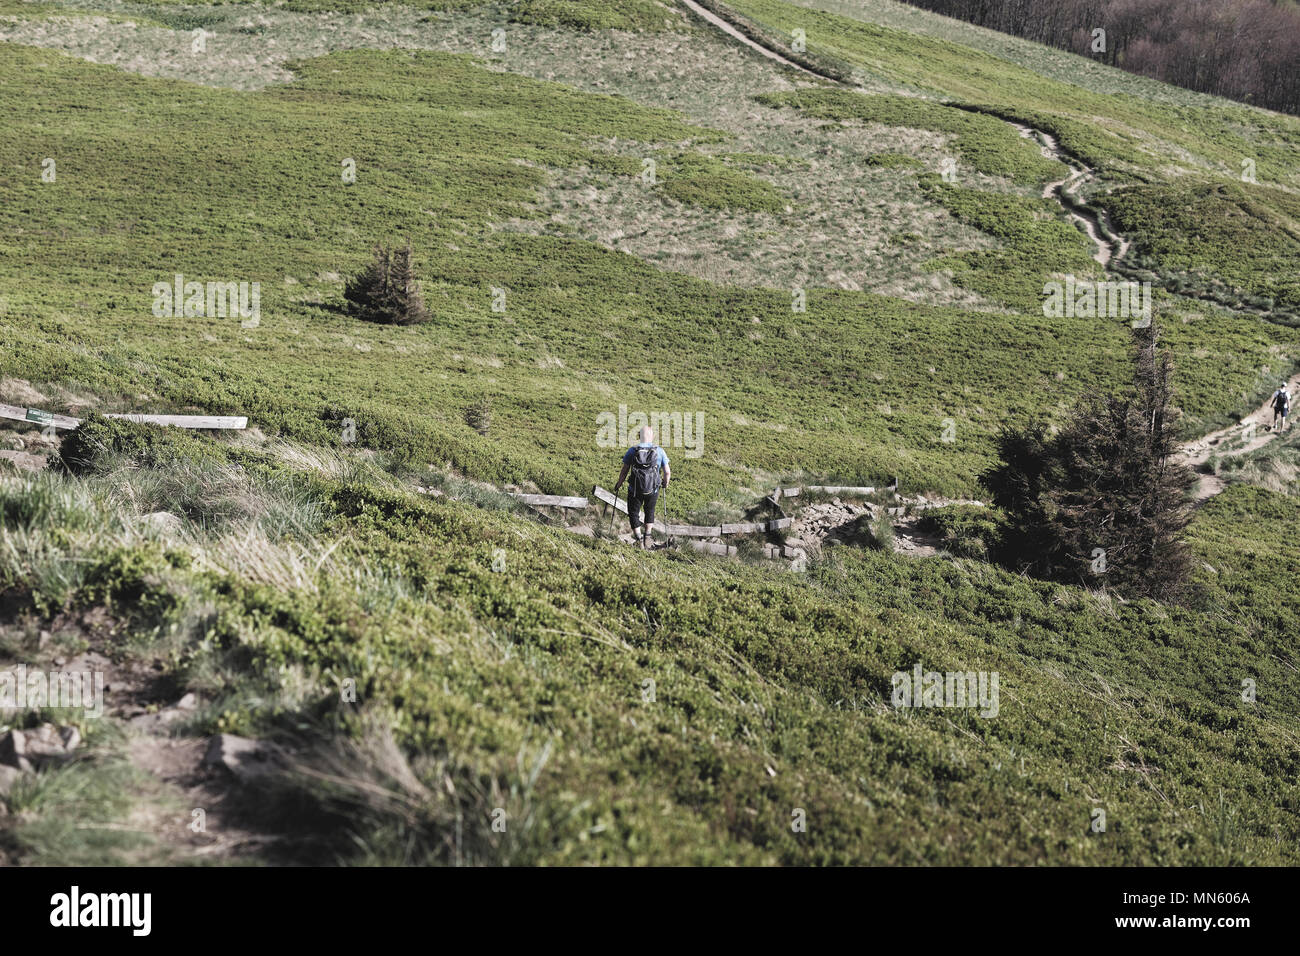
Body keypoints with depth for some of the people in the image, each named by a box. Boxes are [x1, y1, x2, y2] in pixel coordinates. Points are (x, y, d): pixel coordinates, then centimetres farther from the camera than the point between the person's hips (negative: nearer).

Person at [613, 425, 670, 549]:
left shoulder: (632, 451, -6)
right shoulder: (660, 451, -4)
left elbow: (624, 471, -2)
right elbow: (667, 472, -2)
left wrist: (619, 483, 15)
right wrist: (666, 483, 18)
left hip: (635, 490, -1)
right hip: (653, 489, 1)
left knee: (633, 513, 16)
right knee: (650, 511, 26)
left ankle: (639, 539, 9)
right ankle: (647, 535, 14)